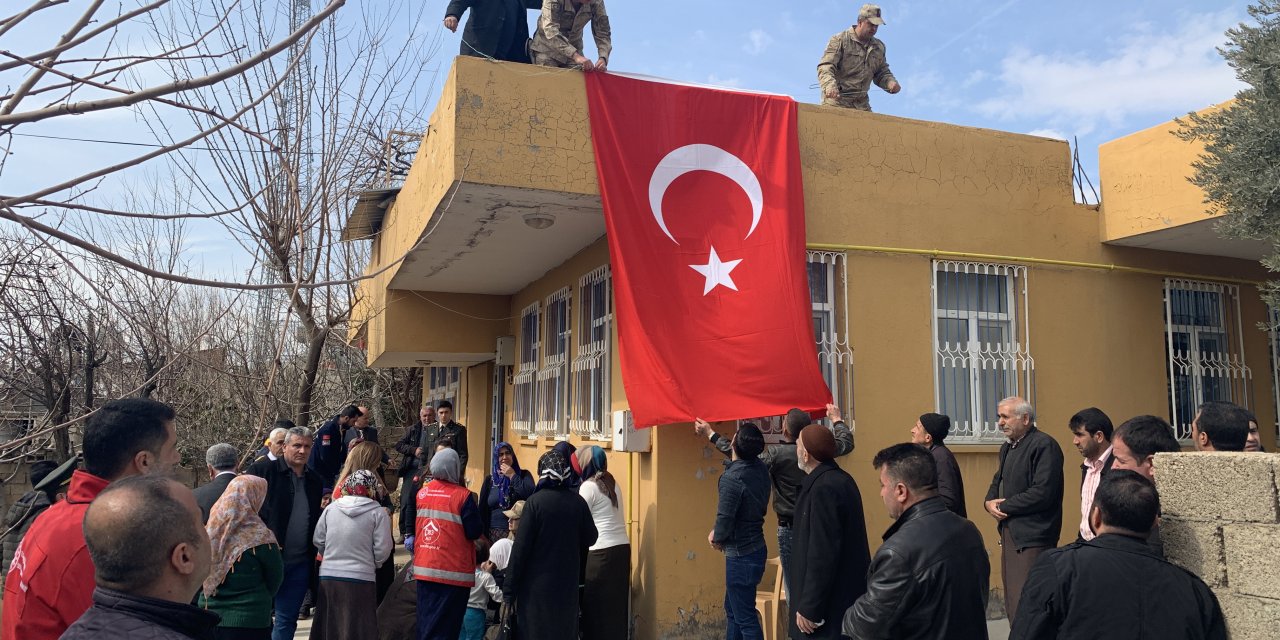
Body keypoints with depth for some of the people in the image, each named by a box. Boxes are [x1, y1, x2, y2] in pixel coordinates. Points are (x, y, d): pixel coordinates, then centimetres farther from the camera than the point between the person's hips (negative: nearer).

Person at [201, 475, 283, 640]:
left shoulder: (209, 529, -4)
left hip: (209, 619, 5)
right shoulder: (259, 537, -17)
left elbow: (201, 578, 8)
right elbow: (276, 579, -3)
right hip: (250, 622, -5)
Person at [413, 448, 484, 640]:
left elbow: (413, 525, 14)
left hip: (424, 569, 5)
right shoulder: (462, 495, -14)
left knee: (425, 622, 15)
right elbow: (475, 531, -14)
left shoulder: (422, 492, 3)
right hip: (454, 572, -5)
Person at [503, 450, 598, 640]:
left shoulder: (535, 502, -14)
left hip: (537, 583, -3)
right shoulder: (578, 502, -4)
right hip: (568, 582, 4)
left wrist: (509, 588, -9)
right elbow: (590, 538, 4)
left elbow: (521, 546, -14)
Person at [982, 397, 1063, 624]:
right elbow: (997, 482, 24)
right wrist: (990, 502, 1)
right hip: (1009, 534, 9)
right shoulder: (1007, 447, 16)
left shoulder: (1044, 445, -13)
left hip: (1031, 538, -9)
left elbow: (1042, 493, -21)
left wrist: (1003, 507, -12)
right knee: (1012, 602, 14)